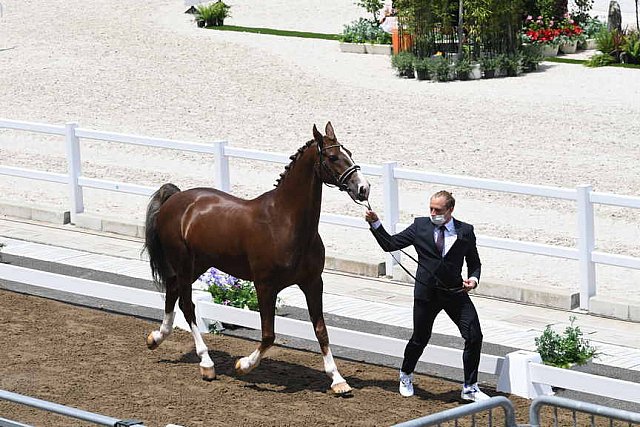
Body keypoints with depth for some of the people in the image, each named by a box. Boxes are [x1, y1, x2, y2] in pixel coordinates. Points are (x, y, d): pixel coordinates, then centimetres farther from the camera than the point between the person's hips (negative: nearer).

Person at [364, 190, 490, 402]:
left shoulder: (465, 231, 1)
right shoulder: (420, 226, 1)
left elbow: (474, 263, 9)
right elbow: (390, 244, 4)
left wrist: (473, 279, -11)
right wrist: (375, 224, -8)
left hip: (455, 292, 1)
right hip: (426, 293, -1)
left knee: (474, 336, -8)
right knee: (420, 338, 9)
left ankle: (470, 388, 5)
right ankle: (406, 376, 38)